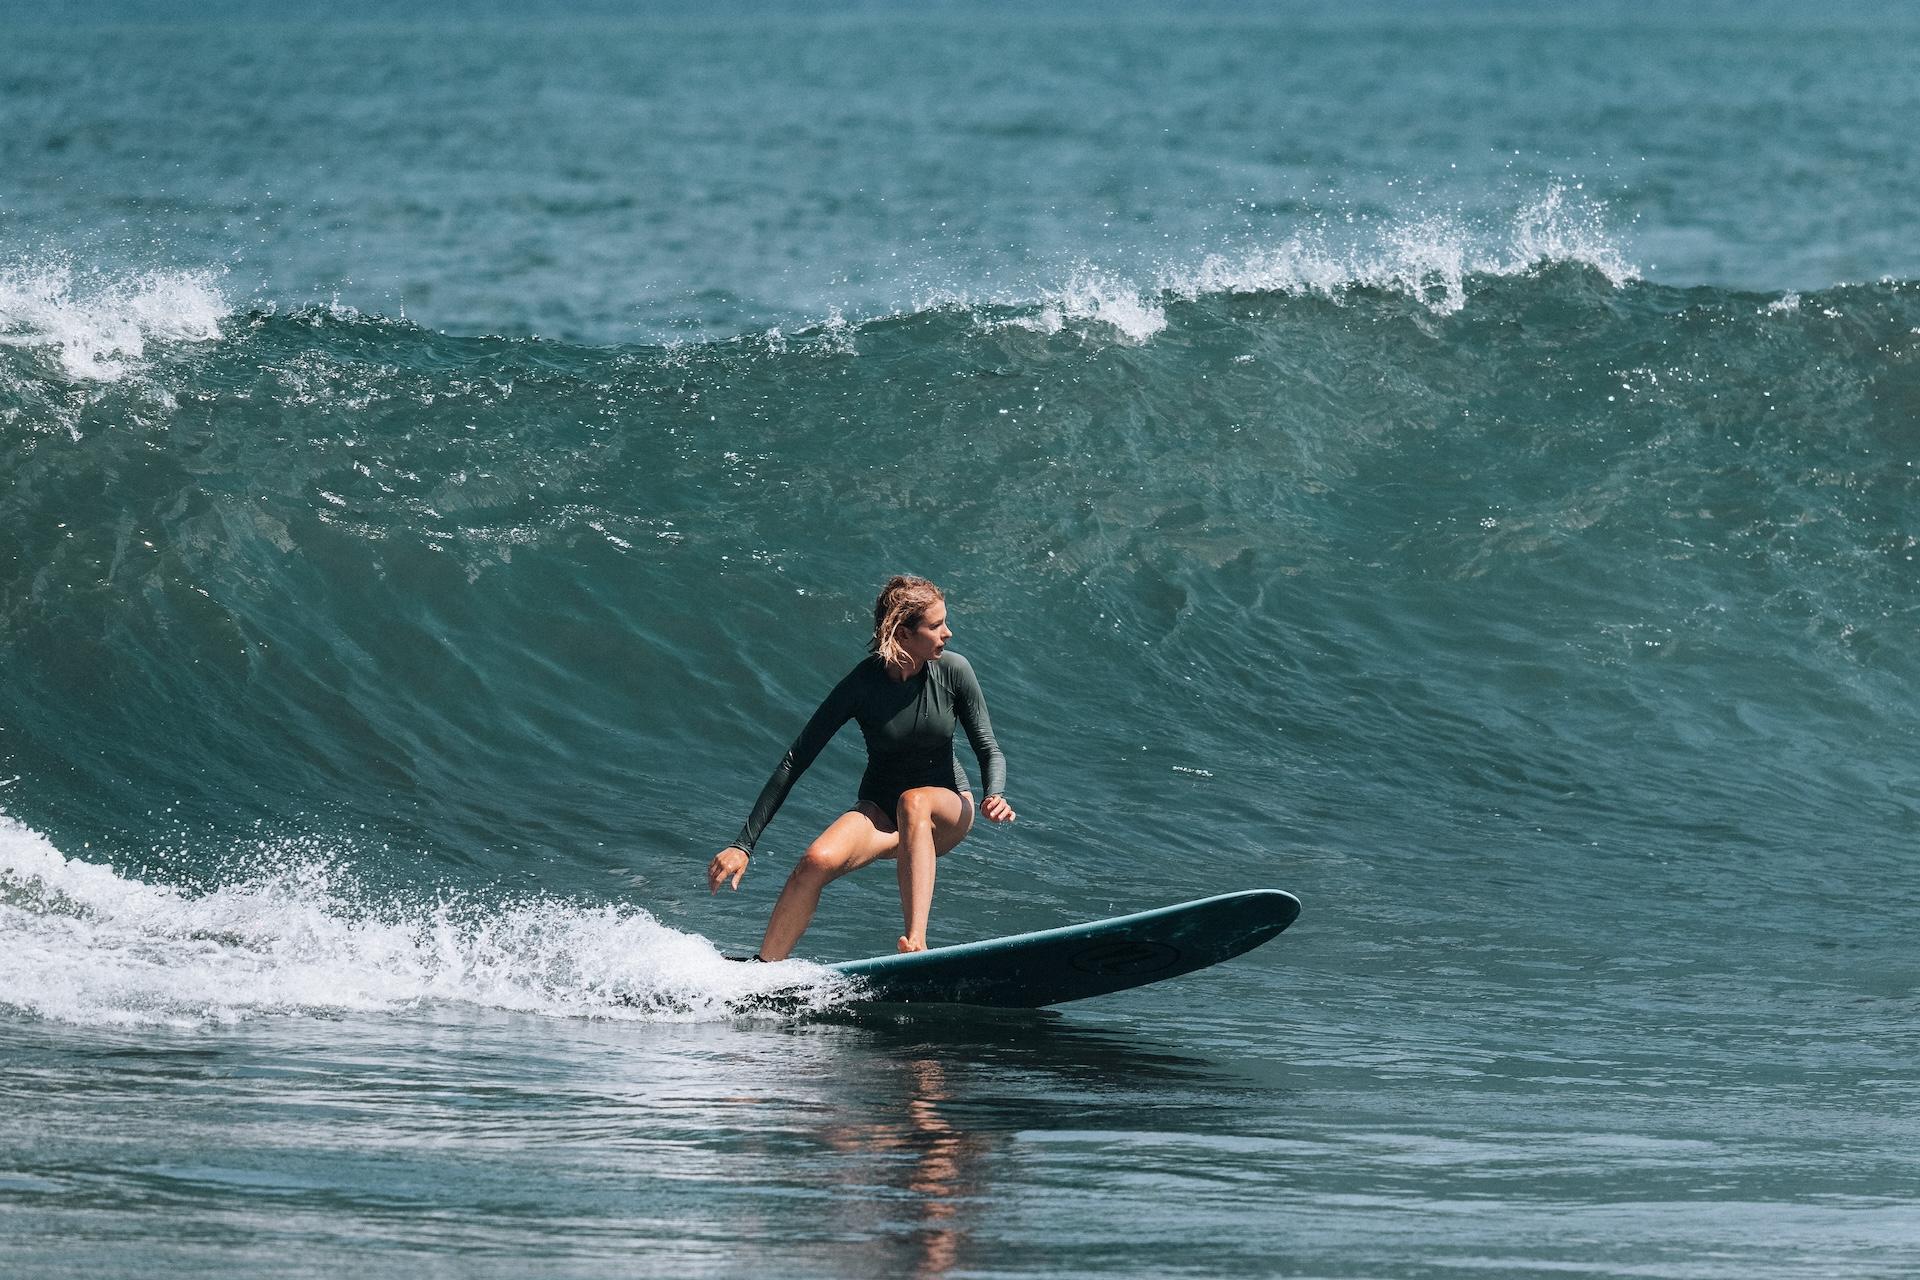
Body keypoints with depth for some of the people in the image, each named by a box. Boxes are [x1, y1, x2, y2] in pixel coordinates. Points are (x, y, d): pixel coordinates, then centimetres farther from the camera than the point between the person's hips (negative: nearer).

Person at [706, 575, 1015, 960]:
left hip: (946, 812, 0)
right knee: (817, 861, -29)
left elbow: (989, 751, -4)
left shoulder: (953, 671, -12)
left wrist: (996, 796, -29)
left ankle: (916, 942, -47)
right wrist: (743, 845, -18)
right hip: (880, 814, 0)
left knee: (913, 802, -36)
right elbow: (794, 763, -15)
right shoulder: (862, 685, -17)